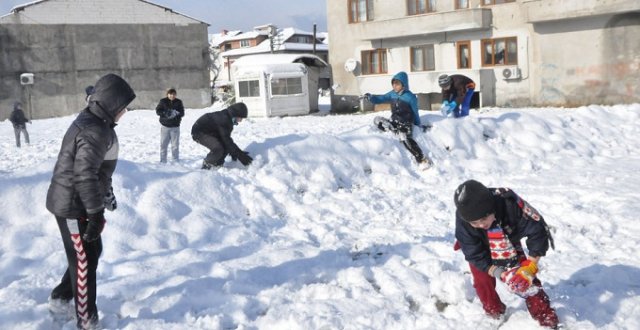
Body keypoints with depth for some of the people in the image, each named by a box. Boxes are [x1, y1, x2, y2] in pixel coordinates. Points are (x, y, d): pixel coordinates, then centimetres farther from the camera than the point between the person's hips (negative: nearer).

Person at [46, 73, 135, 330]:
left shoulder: (95, 123, 8)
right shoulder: (94, 130, -25)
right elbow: (85, 174, -31)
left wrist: (107, 194, 31)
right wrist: (96, 213, -29)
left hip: (79, 202, 10)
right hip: (73, 205, -10)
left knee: (93, 252, 21)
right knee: (84, 262, 1)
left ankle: (61, 298, 38)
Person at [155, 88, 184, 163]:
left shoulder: (178, 102, 3)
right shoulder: (163, 101, 0)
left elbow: (182, 113, -1)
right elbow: (158, 111, -6)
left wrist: (176, 113, -21)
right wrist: (165, 113, -22)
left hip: (175, 126, 1)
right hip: (165, 126, -1)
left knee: (175, 144, 4)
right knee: (163, 144, 2)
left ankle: (176, 160, 13)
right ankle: (163, 160, 11)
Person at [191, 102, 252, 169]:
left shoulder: (228, 118, 1)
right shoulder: (223, 119, -30)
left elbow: (226, 138, 10)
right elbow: (227, 140, -28)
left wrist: (233, 153, 7)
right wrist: (240, 155, -26)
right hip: (199, 132, -10)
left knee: (226, 146, 1)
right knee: (218, 148, -27)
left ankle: (217, 164, 15)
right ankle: (206, 166, -8)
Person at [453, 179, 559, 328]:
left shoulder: (510, 203, -43)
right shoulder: (462, 221, -39)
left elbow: (537, 231, -32)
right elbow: (476, 255, -27)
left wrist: (529, 267, -36)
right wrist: (500, 274, -38)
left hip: (510, 246, 0)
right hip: (480, 249, 0)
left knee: (527, 279, -5)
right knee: (483, 282, -9)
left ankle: (547, 318, 13)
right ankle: (495, 314, 18)